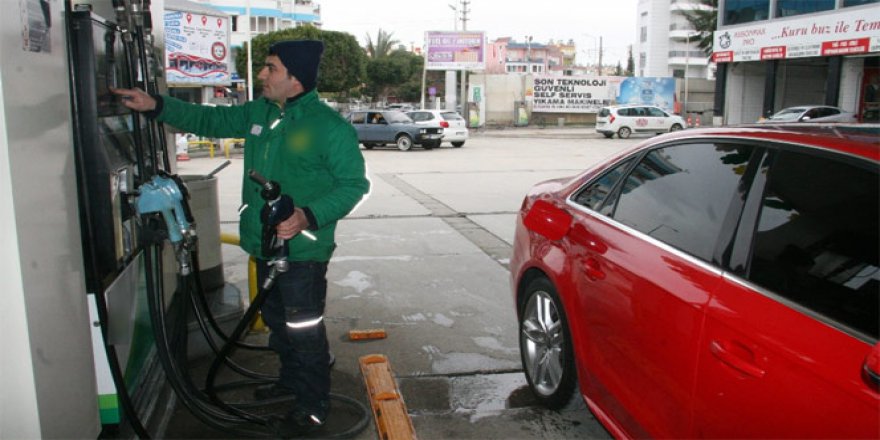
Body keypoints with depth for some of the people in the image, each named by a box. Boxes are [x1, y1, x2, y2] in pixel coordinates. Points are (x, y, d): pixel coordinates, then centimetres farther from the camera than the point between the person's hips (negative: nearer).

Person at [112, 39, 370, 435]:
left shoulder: (330, 127, -18)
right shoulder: (259, 112, 5)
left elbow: (354, 184, -16)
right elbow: (210, 120, 17)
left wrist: (308, 216, -27)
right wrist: (157, 106, 7)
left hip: (303, 252, -8)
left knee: (304, 329, 3)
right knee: (276, 320, 23)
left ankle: (314, 404, 22)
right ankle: (291, 379, 45)